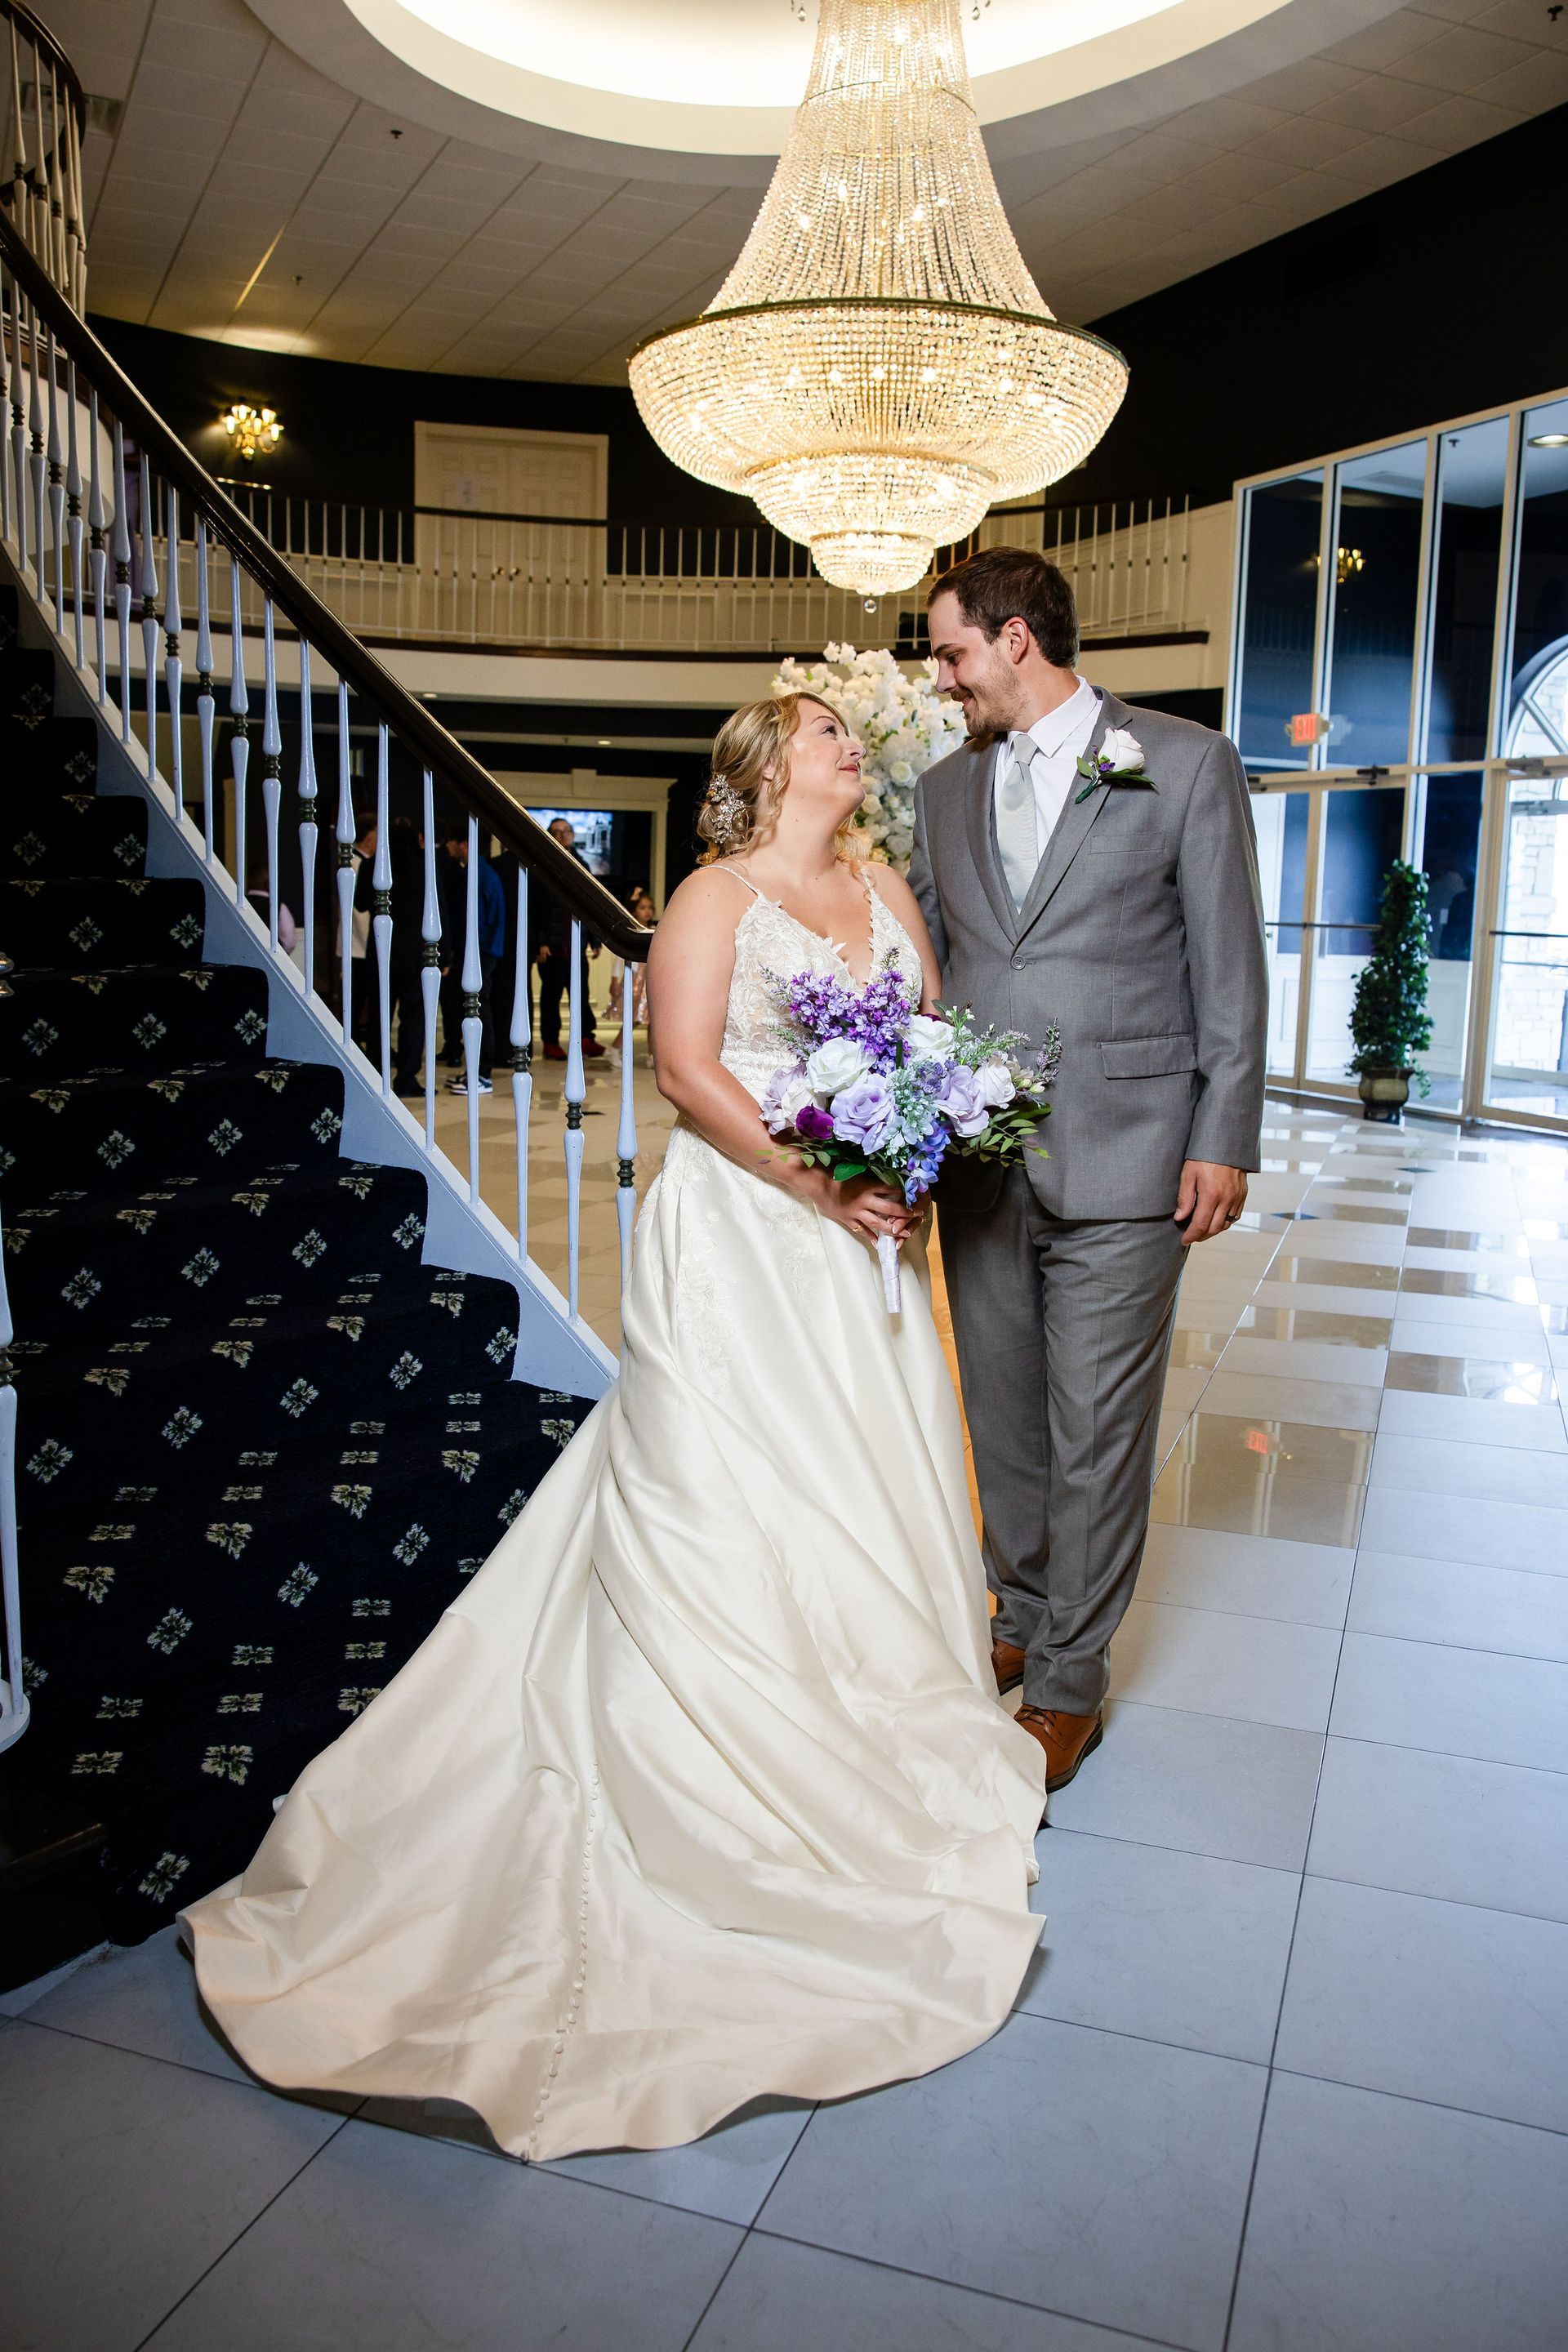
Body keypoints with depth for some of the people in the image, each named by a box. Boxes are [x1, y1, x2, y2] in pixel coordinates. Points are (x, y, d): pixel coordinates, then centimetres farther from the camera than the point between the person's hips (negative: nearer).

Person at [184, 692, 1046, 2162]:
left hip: (863, 1238, 6)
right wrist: (817, 1184, -19)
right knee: (724, 1498, -2)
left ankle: (866, 1739, 27)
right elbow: (686, 1069, -14)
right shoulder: (717, 897, -4)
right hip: (741, 1238, -6)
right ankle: (726, 1780, 10)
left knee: (868, 1486, 10)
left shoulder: (886, 896, 14)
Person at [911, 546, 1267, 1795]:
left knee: (1097, 1431, 3)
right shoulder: (944, 787, 12)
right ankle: (1023, 1616, 35)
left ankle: (1069, 1682, 18)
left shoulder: (1186, 763, -1)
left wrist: (1224, 1140, -7)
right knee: (1002, 1412, 15)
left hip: (1121, 1159, -4)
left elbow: (1231, 967, -2)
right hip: (978, 1161, 5)